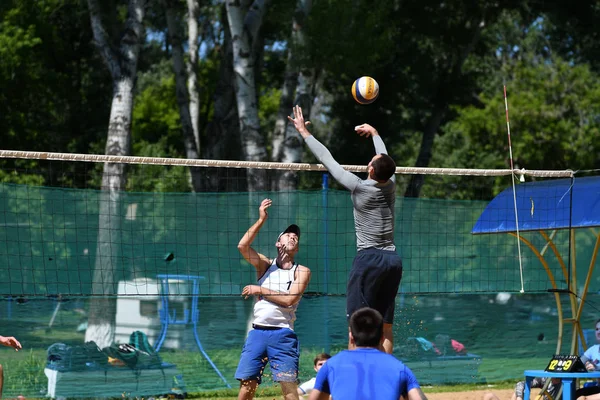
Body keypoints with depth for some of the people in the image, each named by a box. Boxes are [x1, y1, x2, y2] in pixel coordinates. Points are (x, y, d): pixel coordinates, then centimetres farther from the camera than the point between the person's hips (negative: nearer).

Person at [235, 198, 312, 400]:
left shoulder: (301, 272, 6)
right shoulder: (265, 265, 11)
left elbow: (288, 299, -9)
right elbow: (242, 246, -6)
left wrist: (260, 290, -4)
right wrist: (261, 220, -9)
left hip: (282, 334, -2)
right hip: (257, 331, 2)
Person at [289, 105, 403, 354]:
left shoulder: (360, 187, -9)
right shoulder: (390, 185, 5)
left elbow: (328, 161, -1)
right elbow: (385, 159, 26)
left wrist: (304, 132, 10)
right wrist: (374, 132, 44)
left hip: (369, 258, -6)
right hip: (393, 259, 6)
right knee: (385, 327, 6)